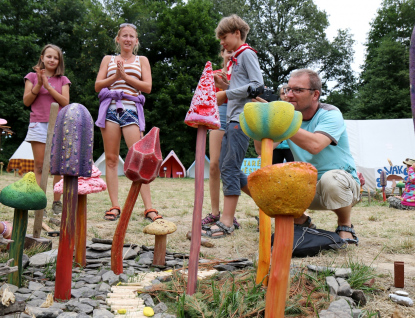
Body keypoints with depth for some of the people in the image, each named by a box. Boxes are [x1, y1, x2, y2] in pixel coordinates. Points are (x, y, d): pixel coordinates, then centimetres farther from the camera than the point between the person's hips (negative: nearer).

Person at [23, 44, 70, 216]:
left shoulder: (63, 80, 14)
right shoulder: (32, 76, 12)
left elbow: (65, 102, -1)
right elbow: (26, 101, 4)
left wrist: (48, 85, -8)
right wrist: (38, 84, -7)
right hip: (38, 124, 0)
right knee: (39, 166, -3)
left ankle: (57, 202, 4)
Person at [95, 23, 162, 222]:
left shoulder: (142, 60, 17)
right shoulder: (108, 59, 20)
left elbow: (147, 87, 3)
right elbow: (97, 86, 9)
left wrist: (125, 76, -5)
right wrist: (115, 77, -5)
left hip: (131, 110, -2)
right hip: (110, 108, 2)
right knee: (111, 158, -1)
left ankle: (148, 207, -12)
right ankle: (114, 206, 4)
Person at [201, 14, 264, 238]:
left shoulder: (247, 54, -3)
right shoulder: (235, 59, 24)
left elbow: (257, 86, -14)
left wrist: (226, 94, -13)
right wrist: (223, 85, 11)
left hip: (242, 119, -10)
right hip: (232, 119, 10)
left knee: (230, 167, -14)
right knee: (226, 166, 10)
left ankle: (227, 222, -12)